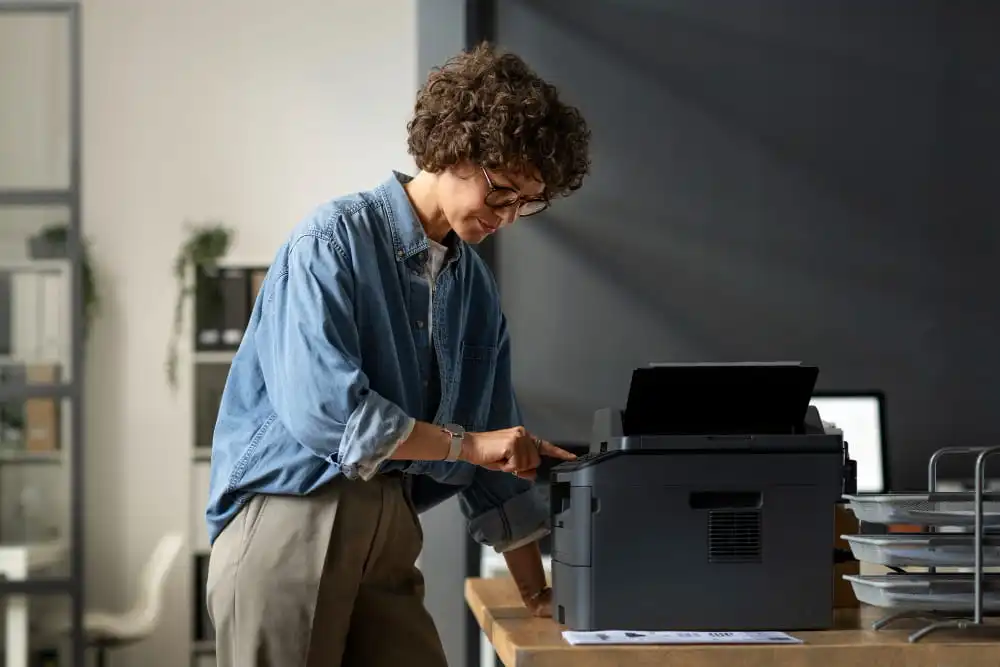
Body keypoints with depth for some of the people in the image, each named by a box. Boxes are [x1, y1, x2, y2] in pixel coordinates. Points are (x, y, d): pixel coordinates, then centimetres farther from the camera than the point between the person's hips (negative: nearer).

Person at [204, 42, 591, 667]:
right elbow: (324, 409, -19)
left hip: (390, 536, 6)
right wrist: (464, 443, -10)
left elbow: (499, 455, 19)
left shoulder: (476, 286, 14)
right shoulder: (335, 239, -8)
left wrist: (537, 592, 16)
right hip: (290, 518, -6)